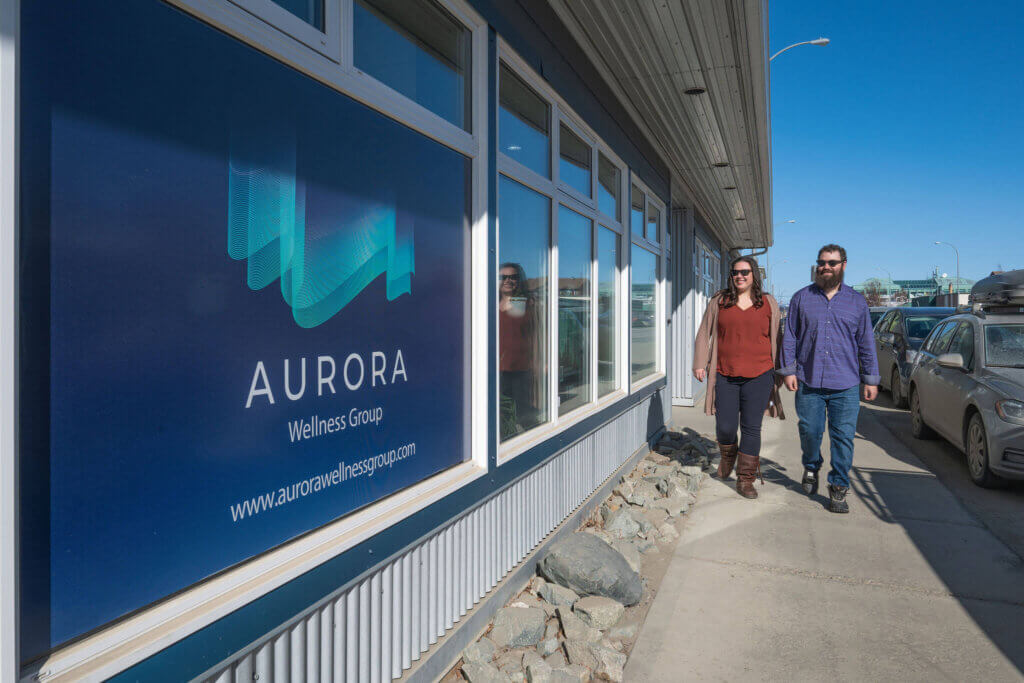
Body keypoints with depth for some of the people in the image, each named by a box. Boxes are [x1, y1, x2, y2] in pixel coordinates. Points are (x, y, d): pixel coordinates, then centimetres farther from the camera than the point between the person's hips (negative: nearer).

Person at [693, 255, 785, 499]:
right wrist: (700, 363, 3)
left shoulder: (768, 303, 7)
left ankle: (745, 479, 14)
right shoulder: (719, 301, 6)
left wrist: (778, 372, 11)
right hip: (725, 376, 0)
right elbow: (704, 333, 10)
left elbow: (775, 339, 13)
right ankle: (727, 456, 35)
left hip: (758, 376, 0)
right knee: (725, 427, 1)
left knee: (751, 428, 2)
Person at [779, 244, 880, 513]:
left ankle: (838, 489, 10)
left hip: (845, 386, 0)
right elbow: (790, 338, 7)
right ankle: (811, 468, 34)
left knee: (843, 437, -1)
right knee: (810, 432, 5)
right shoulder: (801, 298, 7)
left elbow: (866, 344, 11)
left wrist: (871, 379, 8)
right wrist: (788, 370, 0)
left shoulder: (857, 302, 9)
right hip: (809, 383, 0)